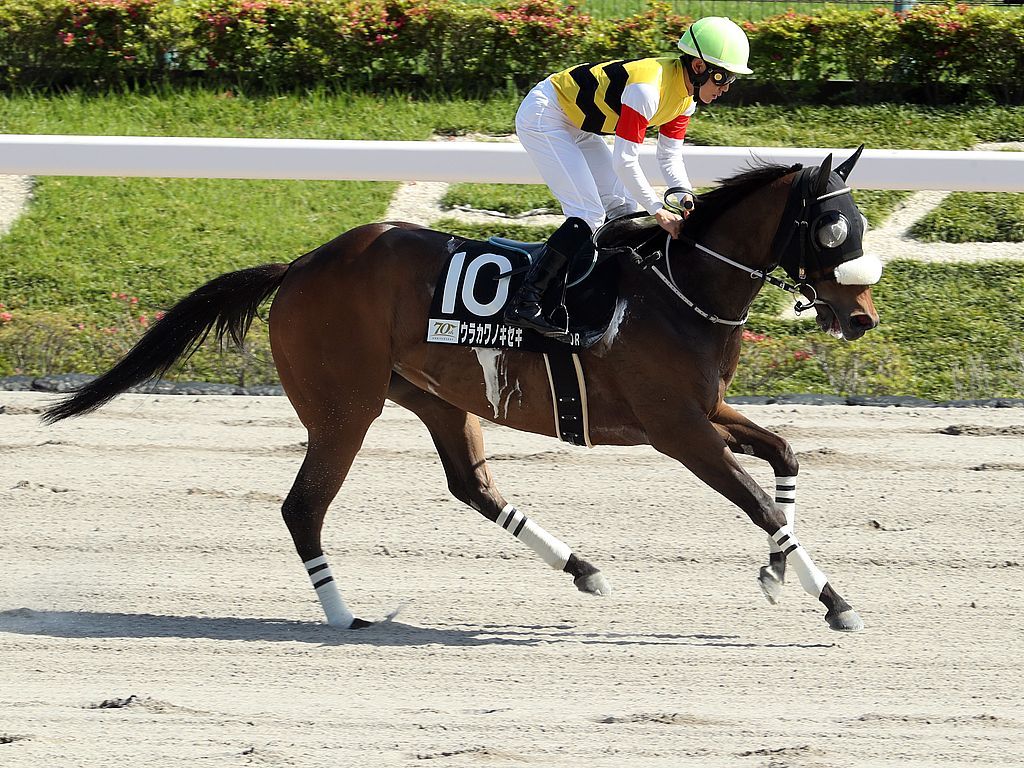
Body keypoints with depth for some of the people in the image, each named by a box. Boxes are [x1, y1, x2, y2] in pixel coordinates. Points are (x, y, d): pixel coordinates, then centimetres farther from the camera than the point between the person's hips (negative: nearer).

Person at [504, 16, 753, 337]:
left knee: (624, 208, 7)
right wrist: (659, 211, -26)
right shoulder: (648, 88, -32)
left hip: (578, 127, 10)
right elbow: (625, 161, -31)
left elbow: (670, 156, 2)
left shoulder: (686, 95, -3)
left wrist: (685, 194, -17)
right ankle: (524, 304, -22)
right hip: (543, 116, -10)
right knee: (588, 215, -18)